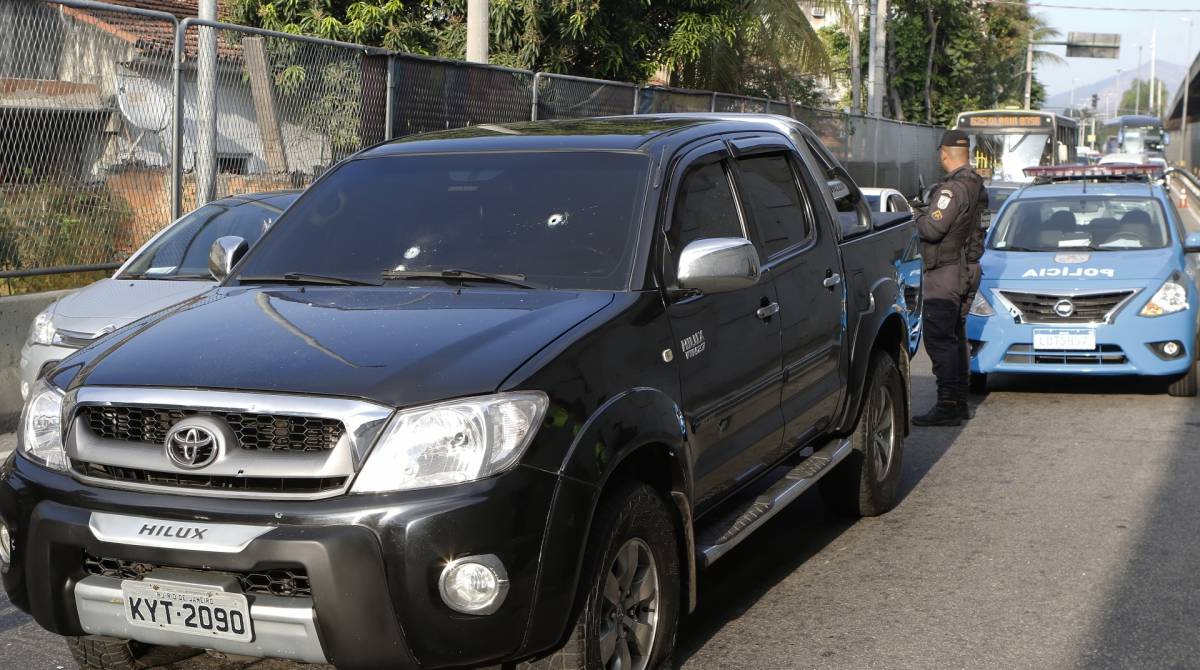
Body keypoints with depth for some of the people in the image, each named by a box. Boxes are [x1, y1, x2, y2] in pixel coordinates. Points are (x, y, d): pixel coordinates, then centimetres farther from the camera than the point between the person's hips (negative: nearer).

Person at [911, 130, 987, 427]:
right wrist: (925, 211, 20)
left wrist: (917, 216, -5)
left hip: (945, 273, -10)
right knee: (955, 337, 16)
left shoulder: (953, 188, -19)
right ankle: (959, 402, 21)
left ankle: (947, 406, -10)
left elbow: (933, 229, -25)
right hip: (968, 270, 10)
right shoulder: (977, 186, 11)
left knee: (939, 339, -8)